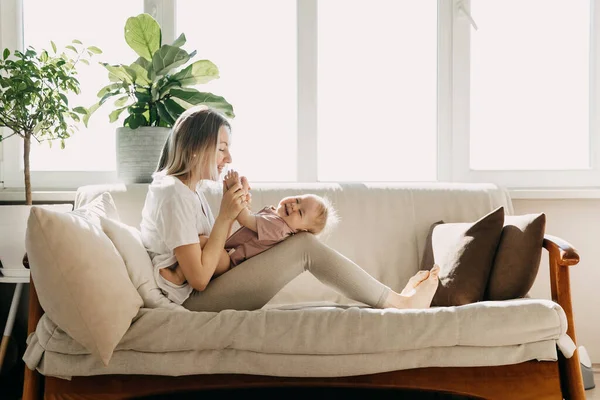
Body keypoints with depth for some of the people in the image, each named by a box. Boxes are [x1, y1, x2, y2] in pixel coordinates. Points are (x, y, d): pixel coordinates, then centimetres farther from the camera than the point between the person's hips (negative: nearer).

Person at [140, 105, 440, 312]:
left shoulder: (188, 188, 14)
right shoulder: (174, 194, -17)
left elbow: (212, 258, 9)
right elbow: (199, 279, -20)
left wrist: (231, 214, -3)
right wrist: (225, 216, -17)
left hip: (203, 293, 10)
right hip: (195, 302, -10)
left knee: (300, 241, 6)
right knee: (305, 246, -12)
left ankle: (393, 298, 7)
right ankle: (397, 302, 0)